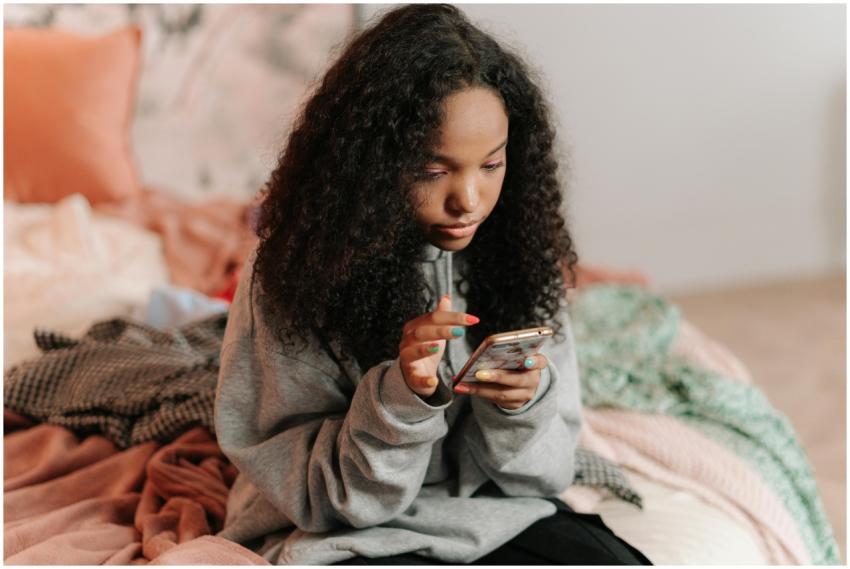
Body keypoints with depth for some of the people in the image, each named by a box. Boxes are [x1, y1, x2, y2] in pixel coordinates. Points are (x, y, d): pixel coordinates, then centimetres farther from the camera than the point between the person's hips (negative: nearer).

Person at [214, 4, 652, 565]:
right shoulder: (301, 267, -13)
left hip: (501, 515, 3)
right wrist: (399, 400, -27)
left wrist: (524, 404, -20)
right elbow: (317, 491, -10)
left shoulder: (515, 251, -4)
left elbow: (545, 470, 1)